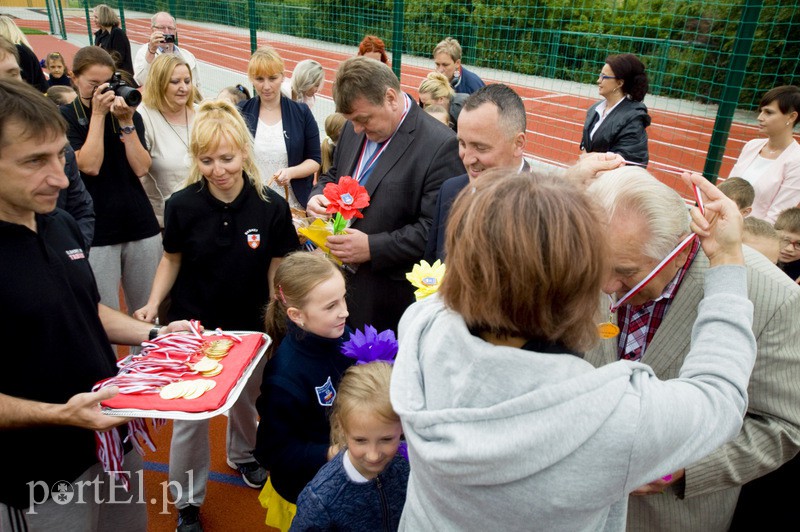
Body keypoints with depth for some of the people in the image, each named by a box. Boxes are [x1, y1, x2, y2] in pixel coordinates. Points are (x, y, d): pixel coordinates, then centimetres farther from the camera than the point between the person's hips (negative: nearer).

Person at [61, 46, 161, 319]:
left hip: (141, 226, 3)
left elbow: (141, 168, -2)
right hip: (97, 232, -2)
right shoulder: (64, 118, 2)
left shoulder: (130, 115, 10)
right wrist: (98, 114, -10)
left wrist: (126, 121, -9)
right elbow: (89, 166, -13)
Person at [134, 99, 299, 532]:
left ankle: (243, 455, 55)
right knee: (190, 415, 8)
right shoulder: (182, 205, -13)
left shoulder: (270, 206, -15)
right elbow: (172, 259, 2)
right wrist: (153, 303, -11)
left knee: (246, 400, 24)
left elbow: (277, 268, -4)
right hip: (192, 325, -1)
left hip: (249, 325, 1)